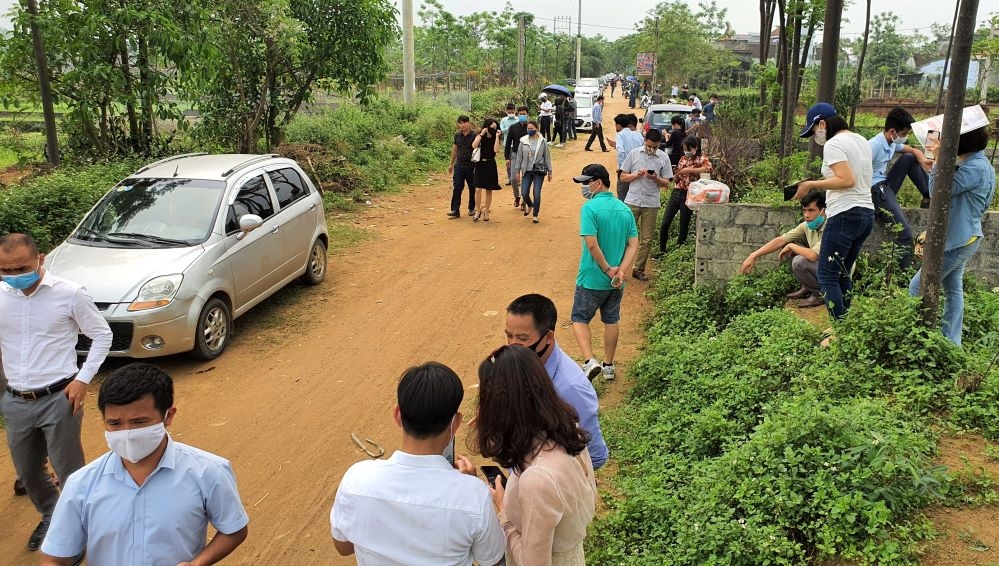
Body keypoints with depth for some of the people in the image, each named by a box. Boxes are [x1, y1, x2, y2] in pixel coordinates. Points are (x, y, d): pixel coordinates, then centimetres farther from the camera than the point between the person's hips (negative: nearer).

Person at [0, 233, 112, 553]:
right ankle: (51, 517, 44)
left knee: (69, 473, 2)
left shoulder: (69, 294, -11)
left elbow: (102, 335, -1)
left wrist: (83, 379, -10)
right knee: (28, 473, 19)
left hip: (58, 399, -4)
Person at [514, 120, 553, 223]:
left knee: (537, 193, -6)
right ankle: (530, 205, 32)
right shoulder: (523, 141, 0)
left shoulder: (542, 142, -3)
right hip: (527, 170, 2)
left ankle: (535, 215, 9)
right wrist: (518, 172, 5)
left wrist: (549, 171, 3)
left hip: (539, 170, -2)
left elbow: (547, 157, 2)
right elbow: (519, 157, 6)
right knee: (524, 193, -2)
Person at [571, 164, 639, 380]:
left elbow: (592, 244, -24)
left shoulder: (590, 208, -16)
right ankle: (608, 366, 28)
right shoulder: (625, 209, 4)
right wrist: (620, 271, -11)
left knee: (579, 319, 9)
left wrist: (608, 270, -15)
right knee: (611, 320, 19)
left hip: (592, 279, -5)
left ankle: (590, 361, -8)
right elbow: (633, 244, -2)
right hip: (616, 281, 6)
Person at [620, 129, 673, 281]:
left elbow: (666, 184, 3)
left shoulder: (664, 158, 2)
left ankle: (639, 269, 18)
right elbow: (623, 177, 4)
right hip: (632, 201, -1)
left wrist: (655, 178, -17)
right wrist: (637, 174, -13)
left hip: (651, 204, 1)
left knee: (646, 240, 7)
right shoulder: (634, 154, 1)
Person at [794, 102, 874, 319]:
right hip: (866, 213, 9)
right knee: (843, 275, 15)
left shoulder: (833, 144, -11)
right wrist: (820, 186, 17)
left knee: (827, 276, -5)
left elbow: (847, 180, -21)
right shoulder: (861, 140, 17)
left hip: (845, 214, -9)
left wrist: (812, 184, -14)